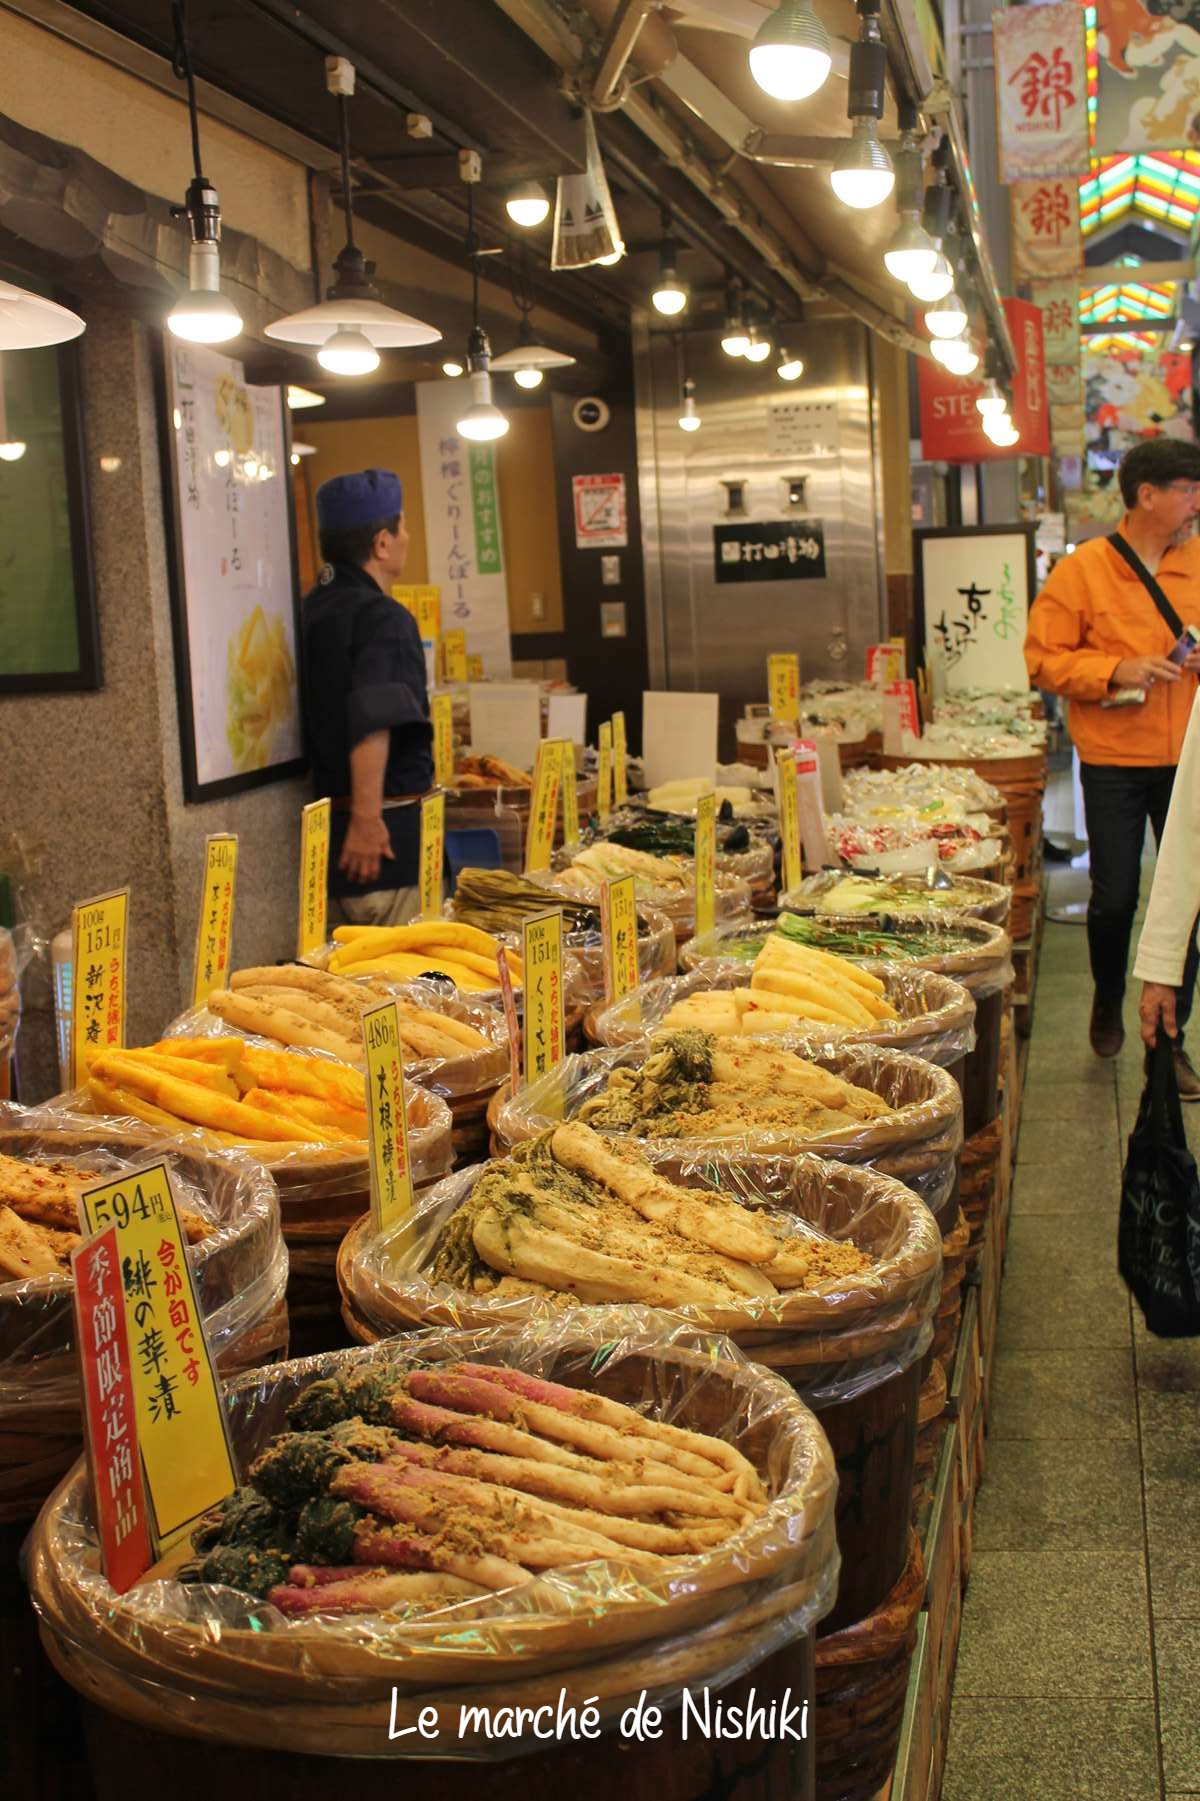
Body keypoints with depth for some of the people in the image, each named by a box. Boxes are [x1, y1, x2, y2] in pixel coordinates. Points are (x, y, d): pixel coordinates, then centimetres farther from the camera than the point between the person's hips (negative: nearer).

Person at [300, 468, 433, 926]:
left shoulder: (308, 613, 11)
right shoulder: (382, 618, -15)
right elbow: (374, 720, -29)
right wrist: (367, 816, -30)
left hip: (320, 825, 9)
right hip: (386, 832, -9)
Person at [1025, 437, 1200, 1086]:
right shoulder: (1082, 570, -5)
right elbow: (1043, 659, -6)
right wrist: (1116, 671, -19)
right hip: (1114, 761, -3)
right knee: (1115, 896, 4)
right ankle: (1108, 1001, 34)